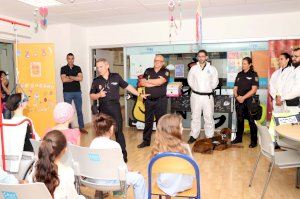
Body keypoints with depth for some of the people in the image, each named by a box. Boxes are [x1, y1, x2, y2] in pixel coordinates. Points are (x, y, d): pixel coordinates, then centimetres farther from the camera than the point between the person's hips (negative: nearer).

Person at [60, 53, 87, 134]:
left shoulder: (78, 68, 8)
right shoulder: (63, 69, 2)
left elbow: (80, 78, -6)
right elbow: (64, 80, -12)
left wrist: (70, 77, -9)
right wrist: (75, 78, -5)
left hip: (77, 92, 2)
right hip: (67, 92, -2)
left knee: (79, 110, 7)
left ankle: (81, 127, 16)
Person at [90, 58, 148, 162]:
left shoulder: (116, 77, 2)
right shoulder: (96, 81, 4)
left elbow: (127, 86, 10)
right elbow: (91, 96, 9)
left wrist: (139, 94, 13)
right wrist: (99, 95, -13)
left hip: (115, 107, -1)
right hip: (103, 108, 2)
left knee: (119, 131, 0)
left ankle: (123, 154, 12)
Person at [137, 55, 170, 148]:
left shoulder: (166, 71, 1)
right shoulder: (148, 71, 9)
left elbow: (160, 81, -18)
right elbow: (142, 83, -4)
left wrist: (147, 81, -7)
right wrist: (155, 83, -12)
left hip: (161, 100, -3)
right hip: (149, 100, 3)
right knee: (148, 121, 10)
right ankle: (146, 141, 21)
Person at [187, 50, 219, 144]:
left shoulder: (212, 68, 0)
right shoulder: (193, 68, 4)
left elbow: (215, 82, 5)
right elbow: (190, 80, 13)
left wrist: (209, 89, 7)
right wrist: (195, 88, 8)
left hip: (208, 96, -1)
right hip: (196, 95, 1)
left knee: (209, 117, 1)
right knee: (195, 116, 8)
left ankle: (210, 136, 12)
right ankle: (193, 136, 16)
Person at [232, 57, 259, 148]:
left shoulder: (253, 74, -2)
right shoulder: (239, 74, 12)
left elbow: (254, 89, -10)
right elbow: (235, 88, 11)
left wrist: (243, 98, -14)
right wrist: (237, 96, -7)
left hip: (249, 101, -5)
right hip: (239, 101, 5)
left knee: (251, 121, 0)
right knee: (239, 120, 11)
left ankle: (254, 141, 8)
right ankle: (238, 138, 22)